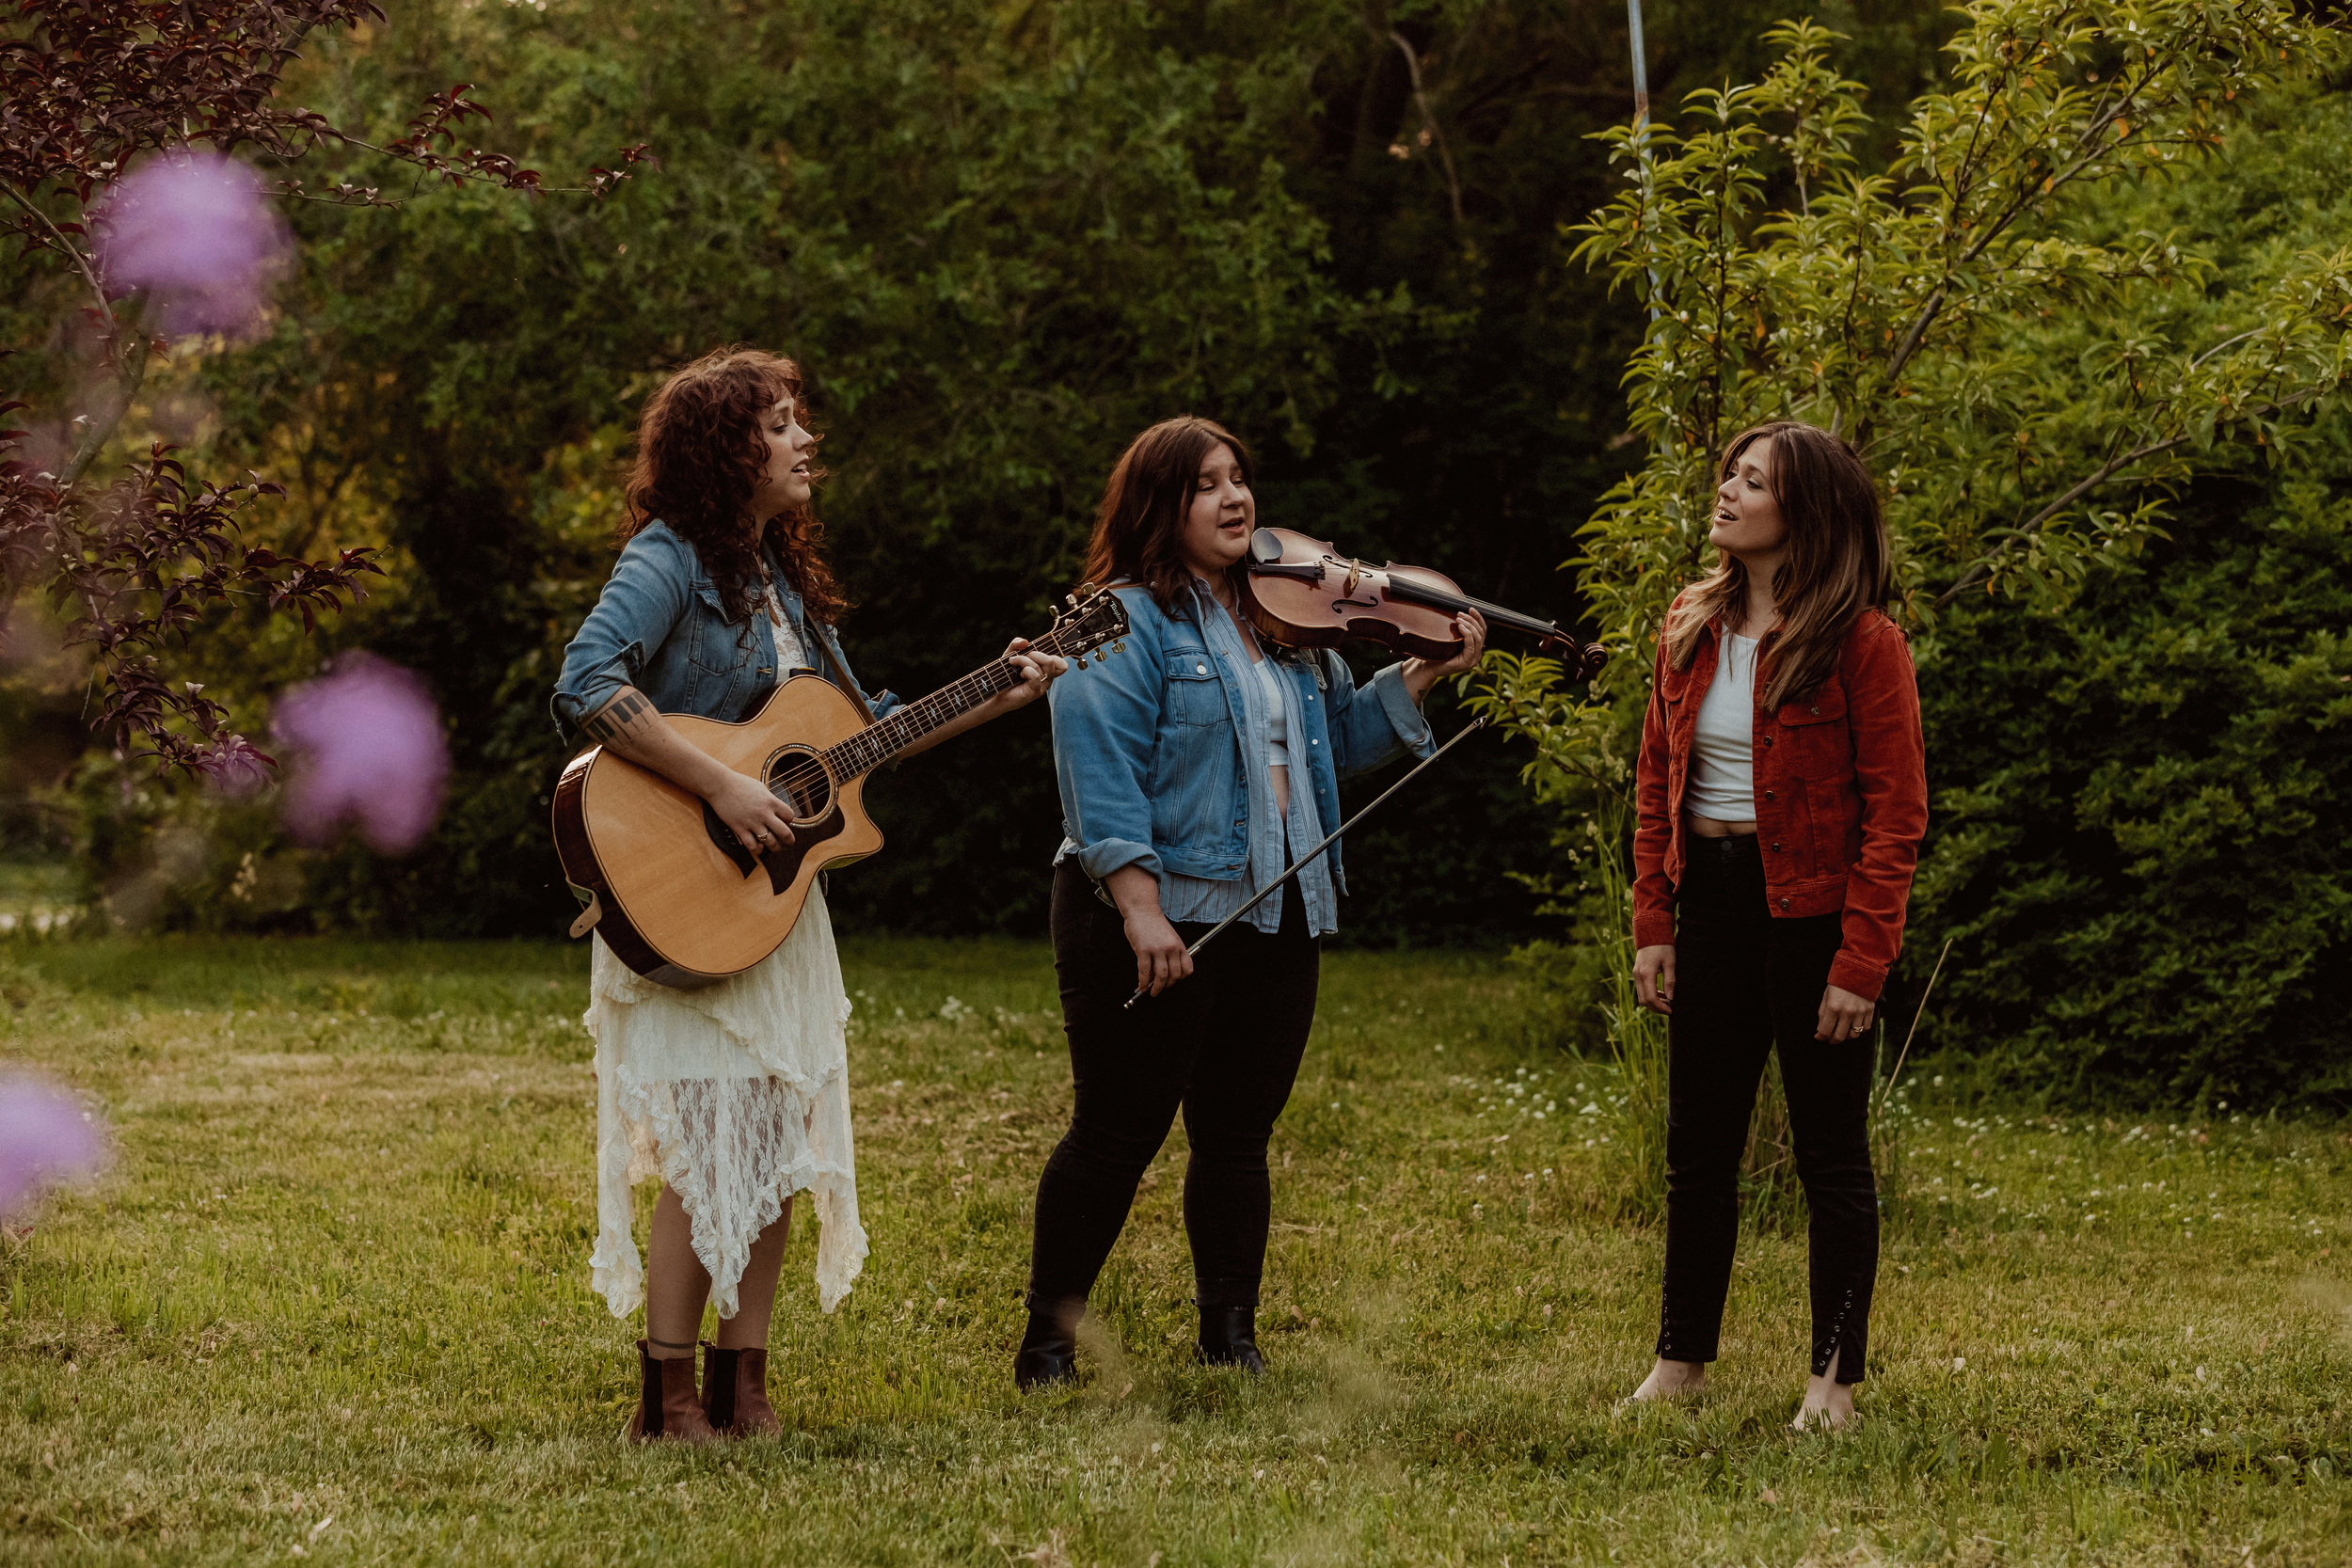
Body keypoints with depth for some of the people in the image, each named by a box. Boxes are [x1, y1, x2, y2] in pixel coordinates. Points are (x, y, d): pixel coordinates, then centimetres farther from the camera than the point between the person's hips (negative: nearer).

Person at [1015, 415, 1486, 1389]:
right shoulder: (1126, 625, -9)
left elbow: (1338, 735, 19)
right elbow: (1101, 776, -18)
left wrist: (1421, 677, 5)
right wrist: (1139, 907, -25)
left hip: (1274, 917, 7)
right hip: (1158, 917, -7)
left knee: (1239, 1134, 11)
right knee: (1117, 1133, -3)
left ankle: (1232, 1345, 20)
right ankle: (1047, 1346, 8)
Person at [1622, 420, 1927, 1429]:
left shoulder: (1861, 641, -11)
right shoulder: (1692, 626, 7)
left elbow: (1895, 813, -13)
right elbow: (1657, 780, 12)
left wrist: (1861, 963, -17)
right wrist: (1653, 925, 4)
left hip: (1812, 909, -6)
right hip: (1710, 901, 6)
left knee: (1830, 1152, 3)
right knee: (1696, 1144, 11)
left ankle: (1835, 1379, 10)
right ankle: (1680, 1363, 20)